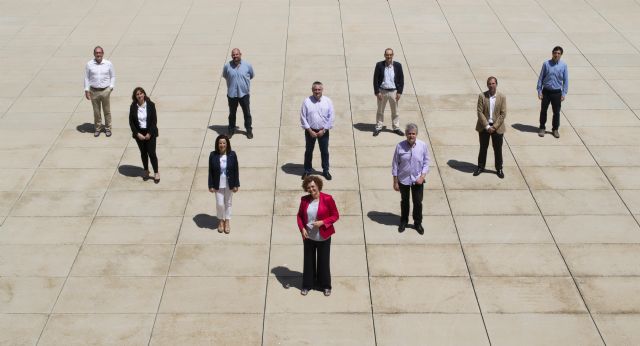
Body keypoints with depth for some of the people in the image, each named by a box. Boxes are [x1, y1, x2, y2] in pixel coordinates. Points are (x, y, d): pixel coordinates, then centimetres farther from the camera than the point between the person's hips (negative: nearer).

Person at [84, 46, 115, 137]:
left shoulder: (108, 64, 0)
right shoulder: (89, 64, -1)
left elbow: (113, 76, 8)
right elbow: (86, 78, 4)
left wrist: (111, 87, -3)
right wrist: (86, 90, 0)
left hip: (105, 91, 0)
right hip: (94, 91, 0)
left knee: (107, 111, 6)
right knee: (96, 111, 8)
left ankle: (108, 128, 19)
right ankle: (98, 128, 22)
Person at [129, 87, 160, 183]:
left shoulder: (150, 105, -10)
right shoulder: (133, 107, -5)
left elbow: (154, 120, -9)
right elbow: (131, 122, -2)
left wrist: (149, 133, -14)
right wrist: (137, 134, -11)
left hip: (150, 133, -2)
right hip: (139, 133, 2)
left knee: (151, 153, -4)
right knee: (143, 153, 13)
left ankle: (156, 172, 10)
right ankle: (146, 171, 29)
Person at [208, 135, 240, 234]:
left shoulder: (232, 155, -12)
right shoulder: (213, 155, -11)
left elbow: (236, 170, -5)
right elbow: (210, 171, -6)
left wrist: (236, 185, -5)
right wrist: (211, 186, -6)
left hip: (229, 184, 0)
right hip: (218, 185, 0)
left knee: (228, 203, 14)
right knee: (220, 204, 5)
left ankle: (227, 222, 33)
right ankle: (221, 221, 31)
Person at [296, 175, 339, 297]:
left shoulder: (327, 199, -13)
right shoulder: (304, 200, -4)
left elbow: (335, 215, -8)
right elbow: (300, 216, 7)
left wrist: (323, 222, -21)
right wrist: (302, 228, -9)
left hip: (323, 237, -2)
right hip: (308, 237, 3)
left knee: (324, 261, 10)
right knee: (308, 261, 13)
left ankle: (326, 286, 27)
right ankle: (307, 285, 28)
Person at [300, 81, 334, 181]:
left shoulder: (328, 101, -6)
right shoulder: (306, 101, -9)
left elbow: (331, 117, -3)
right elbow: (303, 117, -7)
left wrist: (324, 130, -10)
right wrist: (310, 130, -12)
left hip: (323, 131, 0)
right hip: (310, 130, 0)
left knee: (325, 151, 10)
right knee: (308, 151, 11)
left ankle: (326, 171, 25)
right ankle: (307, 170, 26)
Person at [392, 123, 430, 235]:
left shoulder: (423, 146, -13)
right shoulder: (400, 146, -16)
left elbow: (426, 162, -2)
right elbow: (395, 164, -8)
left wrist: (423, 176, -14)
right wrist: (395, 181, -6)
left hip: (417, 180, 0)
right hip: (403, 179, 0)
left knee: (418, 202, 13)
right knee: (404, 201, 19)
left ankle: (418, 223, 34)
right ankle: (403, 221, 40)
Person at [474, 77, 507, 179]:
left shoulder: (502, 97, -4)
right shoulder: (482, 96, -5)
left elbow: (503, 114, -6)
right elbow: (480, 112, -9)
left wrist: (494, 127, -13)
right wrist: (487, 126, -14)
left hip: (497, 127, 0)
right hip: (484, 126, 0)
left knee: (498, 149, 8)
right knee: (483, 148, 12)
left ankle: (499, 169, 20)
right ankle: (480, 167, 25)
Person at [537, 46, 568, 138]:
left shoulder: (563, 65, -4)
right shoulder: (546, 64, -5)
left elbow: (565, 80, 2)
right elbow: (541, 78, 0)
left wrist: (564, 93, -2)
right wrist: (539, 91, -3)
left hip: (557, 92, 0)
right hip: (546, 91, 0)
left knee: (556, 112, 8)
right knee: (543, 111, 10)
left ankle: (555, 129, 24)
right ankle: (542, 128, 26)